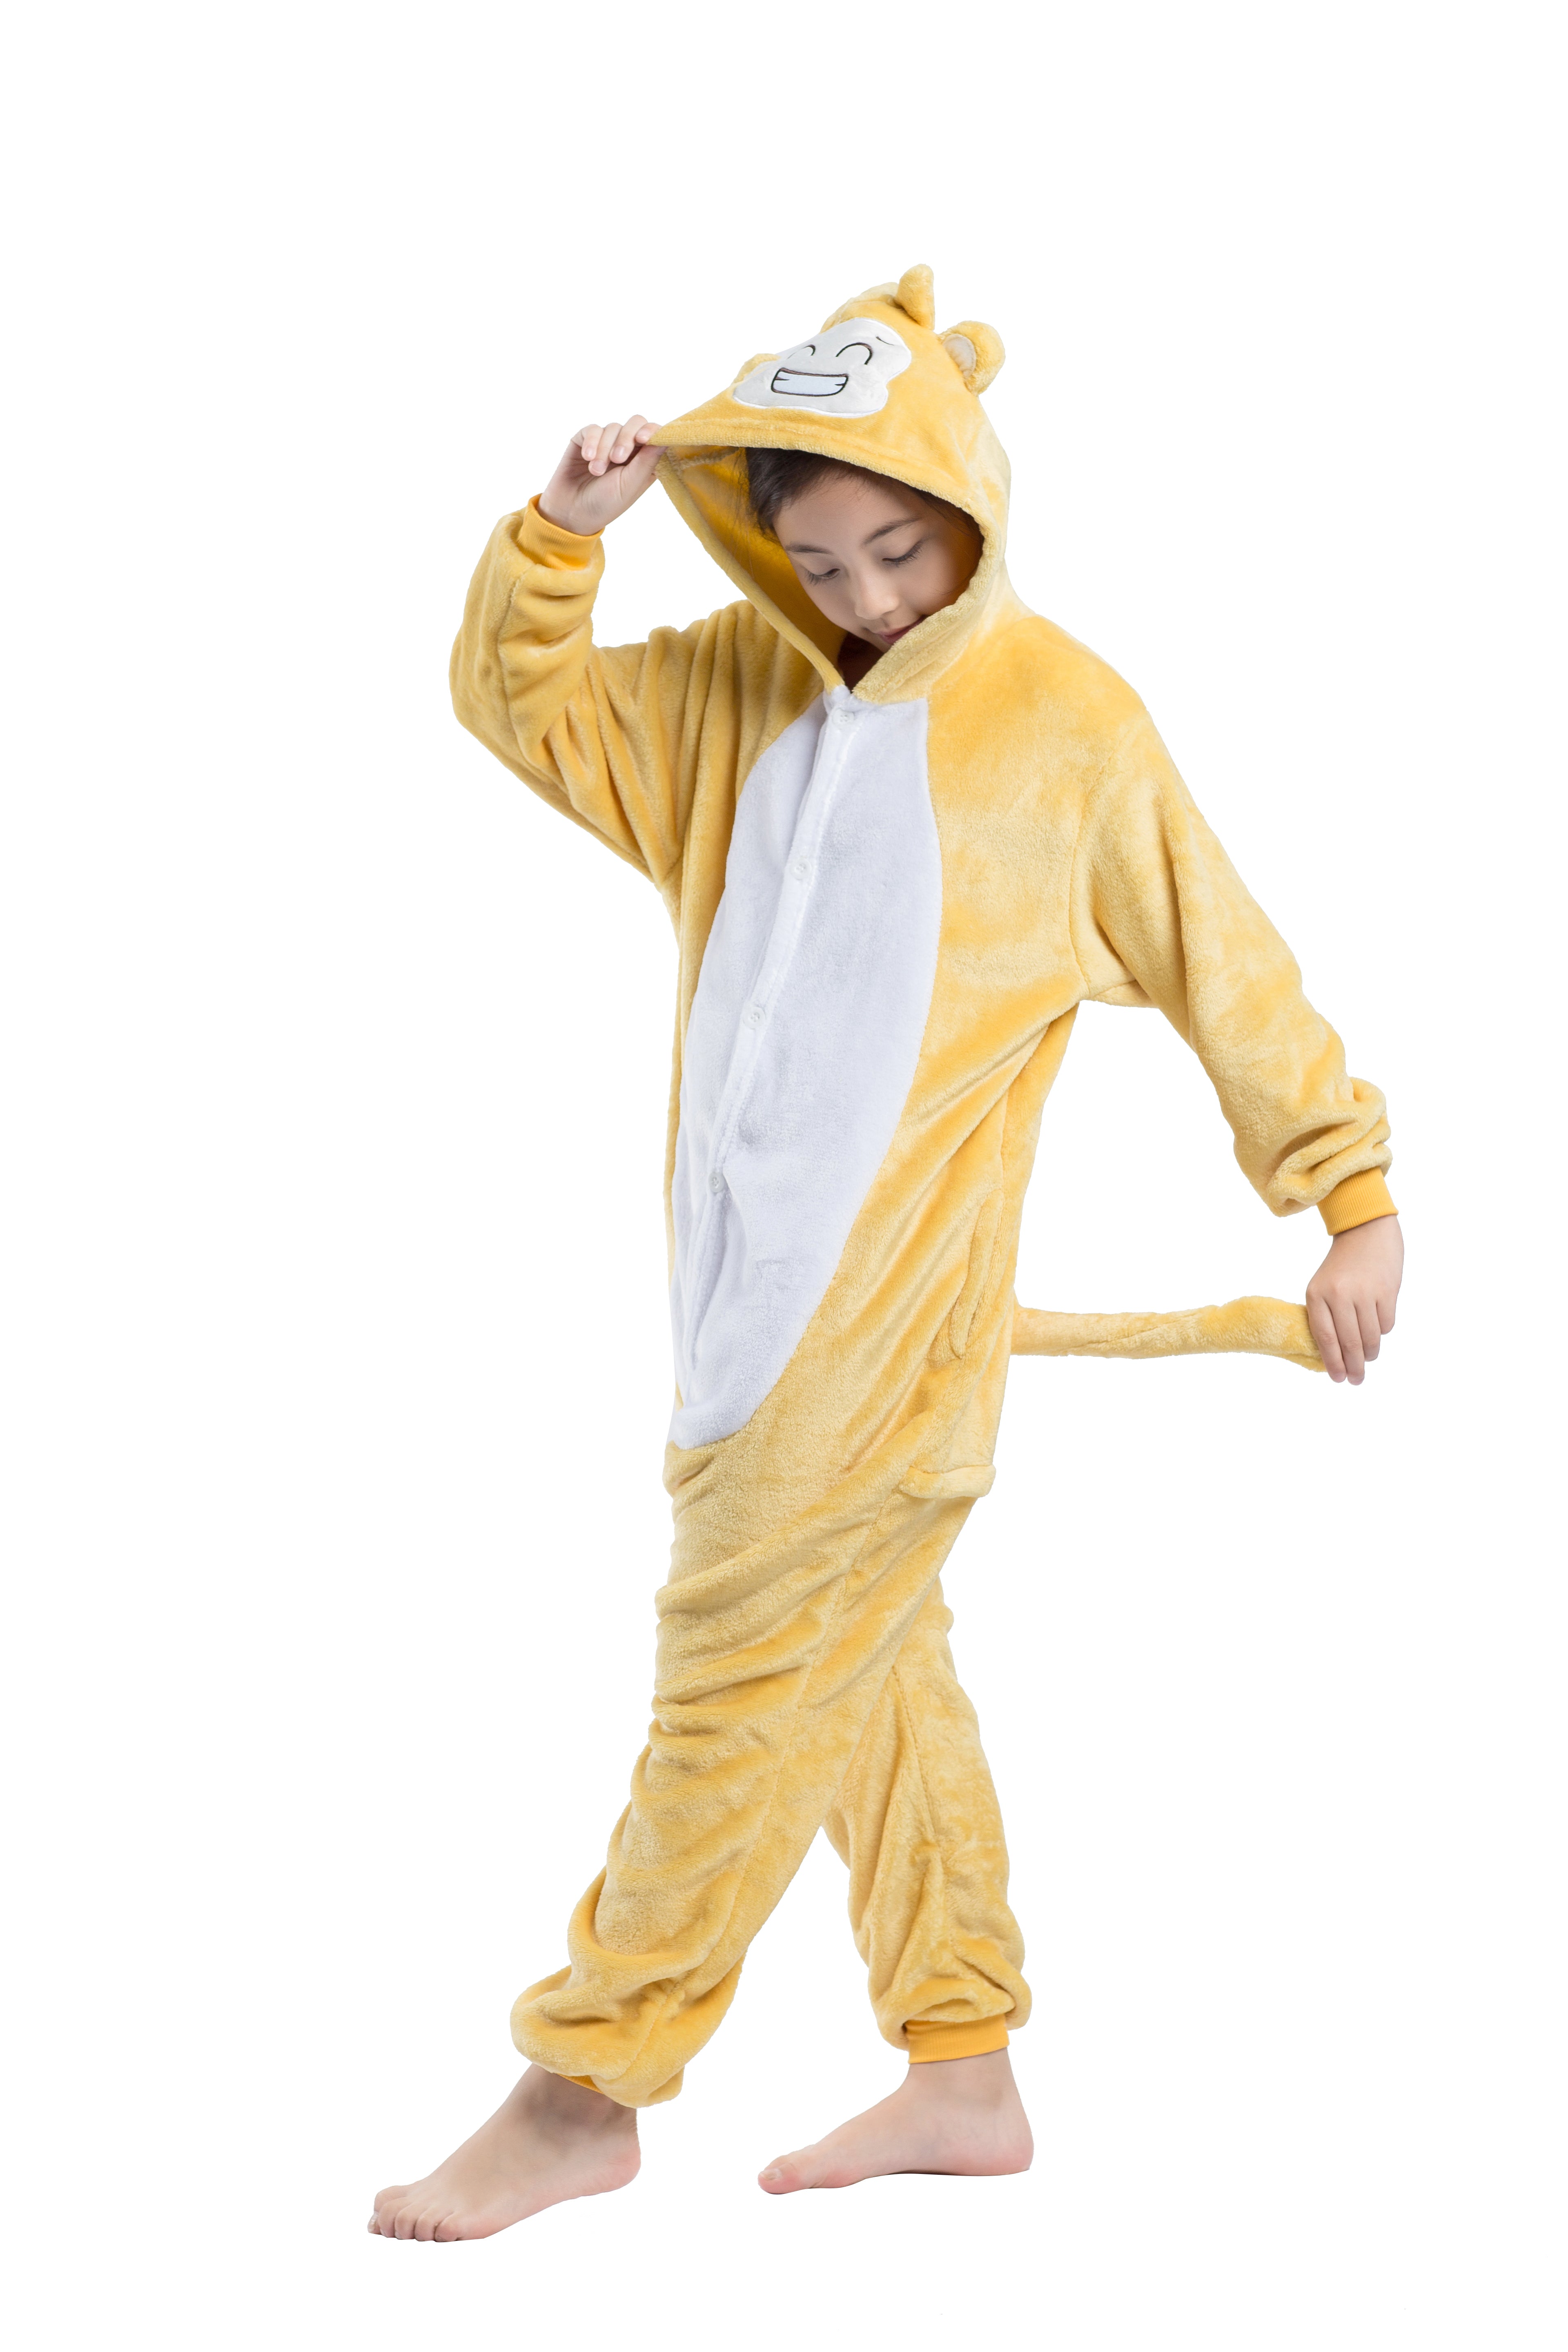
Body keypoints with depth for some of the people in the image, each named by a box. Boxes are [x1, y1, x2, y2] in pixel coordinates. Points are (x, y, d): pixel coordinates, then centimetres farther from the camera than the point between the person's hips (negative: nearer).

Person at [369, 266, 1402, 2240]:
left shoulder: (1069, 724, -6)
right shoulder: (735, 686, 8)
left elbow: (1229, 972, 1)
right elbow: (521, 704, 12)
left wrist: (1355, 1197, 4)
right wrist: (560, 534, -6)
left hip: (895, 1299, -6)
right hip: (749, 1273, 7)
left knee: (745, 1670, -3)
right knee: (868, 1665, 13)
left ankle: (588, 2088, 7)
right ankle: (966, 2073, 25)